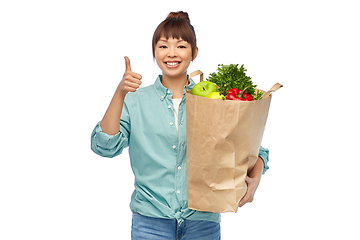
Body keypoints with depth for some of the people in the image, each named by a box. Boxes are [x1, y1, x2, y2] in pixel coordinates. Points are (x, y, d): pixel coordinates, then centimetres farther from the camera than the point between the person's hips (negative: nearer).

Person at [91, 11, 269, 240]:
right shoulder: (136, 101, 3)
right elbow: (105, 146, -9)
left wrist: (254, 178, -17)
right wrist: (120, 93, -20)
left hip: (202, 222, 1)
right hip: (151, 220, -1)